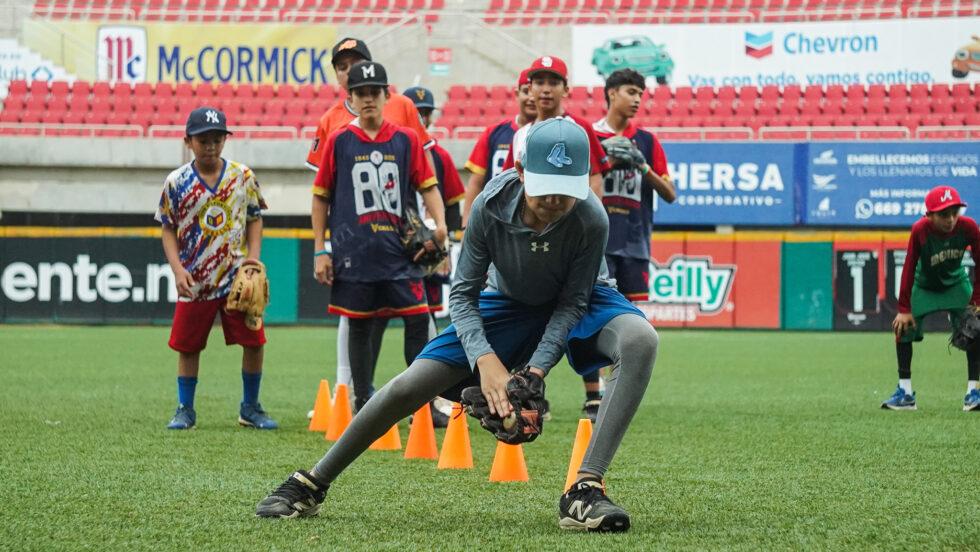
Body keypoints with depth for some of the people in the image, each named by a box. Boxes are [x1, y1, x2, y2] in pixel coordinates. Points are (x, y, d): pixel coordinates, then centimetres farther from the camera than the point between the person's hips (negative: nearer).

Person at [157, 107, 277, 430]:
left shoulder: (243, 177, 0)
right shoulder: (176, 183, -3)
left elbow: (255, 220, 8)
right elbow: (169, 230, 2)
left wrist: (253, 258, -6)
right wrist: (178, 269, -9)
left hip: (238, 278, 1)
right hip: (195, 281, 0)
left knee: (254, 341, 0)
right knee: (188, 346, 6)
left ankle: (250, 408, 16)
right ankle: (185, 410, 19)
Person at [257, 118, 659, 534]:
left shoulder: (590, 220, -33)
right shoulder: (490, 206, -29)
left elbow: (571, 304, -21)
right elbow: (463, 294, -21)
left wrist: (535, 371, -34)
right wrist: (485, 359, -38)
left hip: (575, 305, -1)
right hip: (508, 304, 1)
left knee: (641, 340, -35)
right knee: (408, 387, -9)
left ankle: (585, 490, -39)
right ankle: (311, 485, 10)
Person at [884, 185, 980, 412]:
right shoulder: (920, 230, -33)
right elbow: (909, 267, -24)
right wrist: (904, 309, -23)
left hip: (956, 284, 1)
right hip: (923, 287, -1)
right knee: (903, 327, -10)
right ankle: (905, 394, -1)